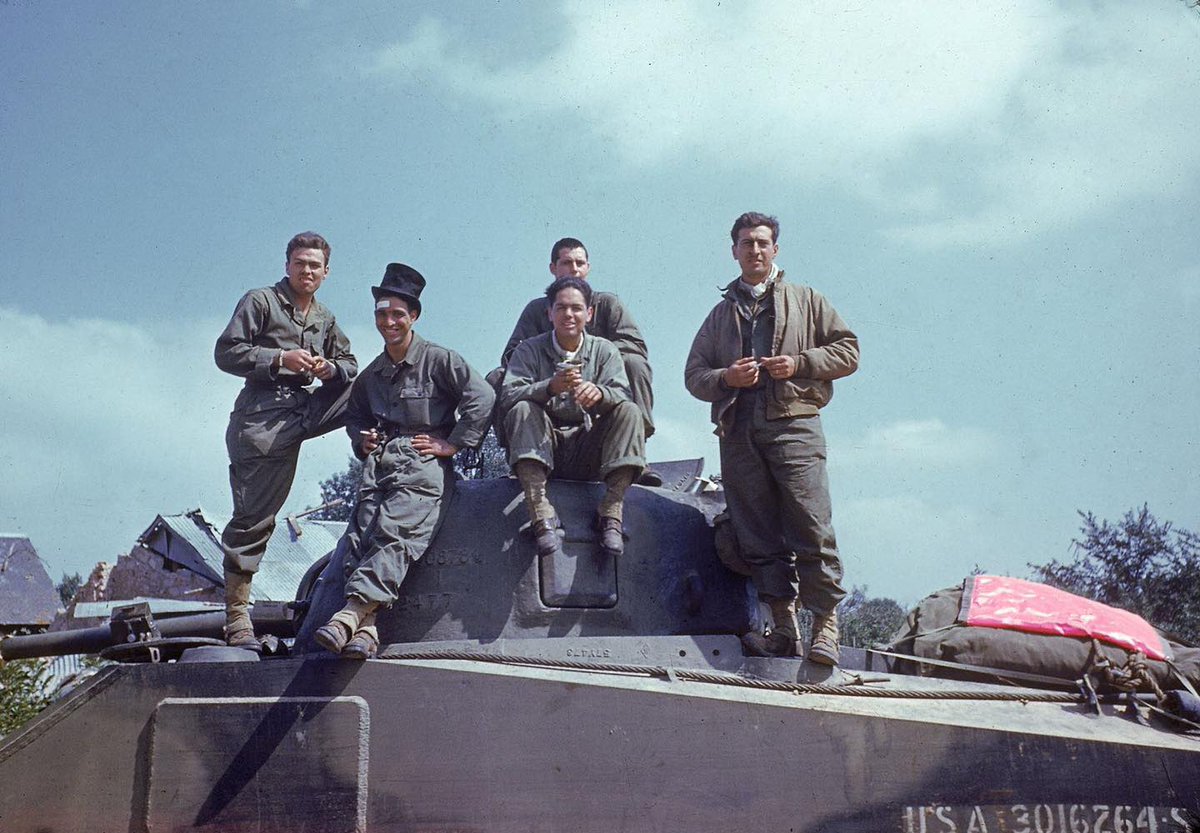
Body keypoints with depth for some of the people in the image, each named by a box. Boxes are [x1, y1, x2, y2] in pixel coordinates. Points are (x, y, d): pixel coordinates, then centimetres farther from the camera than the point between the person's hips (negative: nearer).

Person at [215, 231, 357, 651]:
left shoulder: (325, 318, 20)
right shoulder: (260, 301, 3)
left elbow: (350, 364, 20)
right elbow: (226, 353, -4)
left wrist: (330, 369, -3)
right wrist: (279, 359, -15)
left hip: (305, 410, 5)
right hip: (263, 416, -5)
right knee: (253, 518, -4)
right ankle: (236, 616, 4)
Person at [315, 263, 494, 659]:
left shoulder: (438, 360, 3)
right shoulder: (372, 374, 23)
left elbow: (482, 397, -7)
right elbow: (354, 415, 39)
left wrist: (452, 443, -9)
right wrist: (361, 440, 16)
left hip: (423, 465, -6)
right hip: (379, 465, 6)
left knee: (395, 537, -25)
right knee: (360, 535, -17)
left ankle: (350, 612, -39)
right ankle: (365, 628, -27)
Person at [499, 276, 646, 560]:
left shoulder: (604, 350, 11)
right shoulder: (529, 350, 6)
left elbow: (623, 395, -6)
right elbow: (508, 396, -11)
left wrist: (600, 394, -31)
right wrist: (550, 388, -30)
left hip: (588, 449, 1)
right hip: (543, 447, -1)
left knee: (629, 412, -20)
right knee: (522, 409, -28)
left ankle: (612, 511, -27)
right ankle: (541, 513, -39)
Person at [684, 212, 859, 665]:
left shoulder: (806, 300, 17)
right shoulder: (720, 313, 24)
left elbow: (848, 351, 11)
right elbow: (693, 374, 18)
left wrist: (799, 363, -5)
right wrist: (725, 378, -3)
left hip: (793, 425, -3)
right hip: (738, 432, 3)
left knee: (811, 529, -12)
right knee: (759, 536, -1)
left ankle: (826, 624, -6)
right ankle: (783, 625, 2)